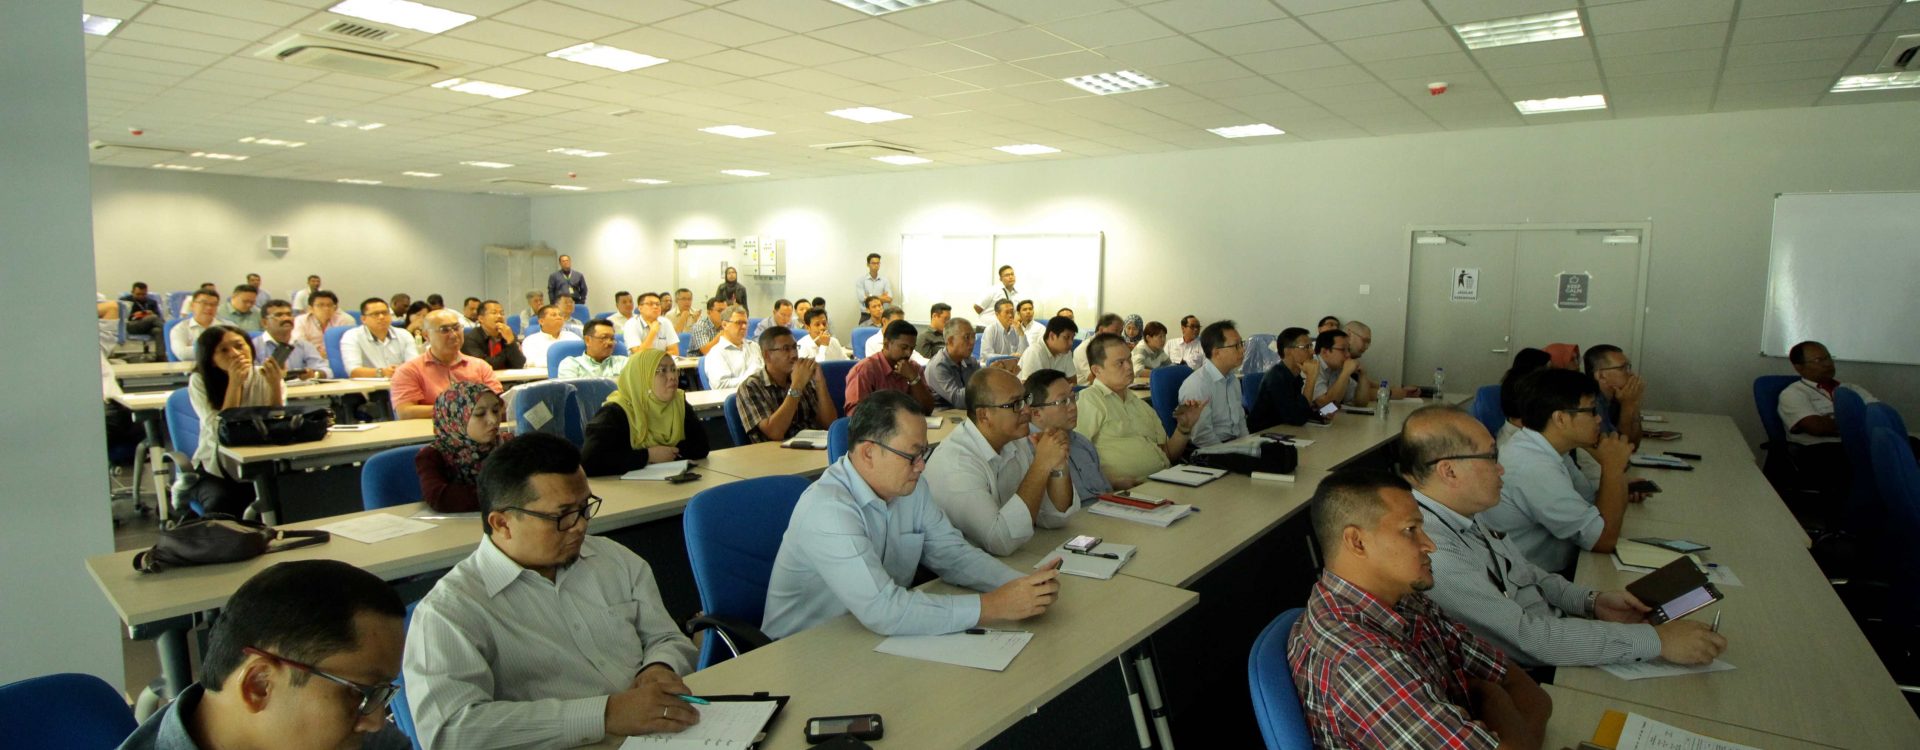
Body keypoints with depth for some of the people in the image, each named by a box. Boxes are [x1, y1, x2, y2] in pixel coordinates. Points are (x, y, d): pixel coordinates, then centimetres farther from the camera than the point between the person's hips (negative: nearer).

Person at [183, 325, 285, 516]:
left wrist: (275, 386, -26)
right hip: (214, 471, -1)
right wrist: (234, 383, -24)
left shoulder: (266, 378, -5)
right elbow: (222, 433, -20)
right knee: (221, 503, -31)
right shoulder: (199, 382, -8)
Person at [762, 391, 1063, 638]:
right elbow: (882, 611, -32)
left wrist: (1021, 585, -14)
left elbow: (953, 554, 4)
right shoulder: (828, 510, -26)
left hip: (874, 639, 7)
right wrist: (994, 606, -29)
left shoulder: (911, 487, 0)